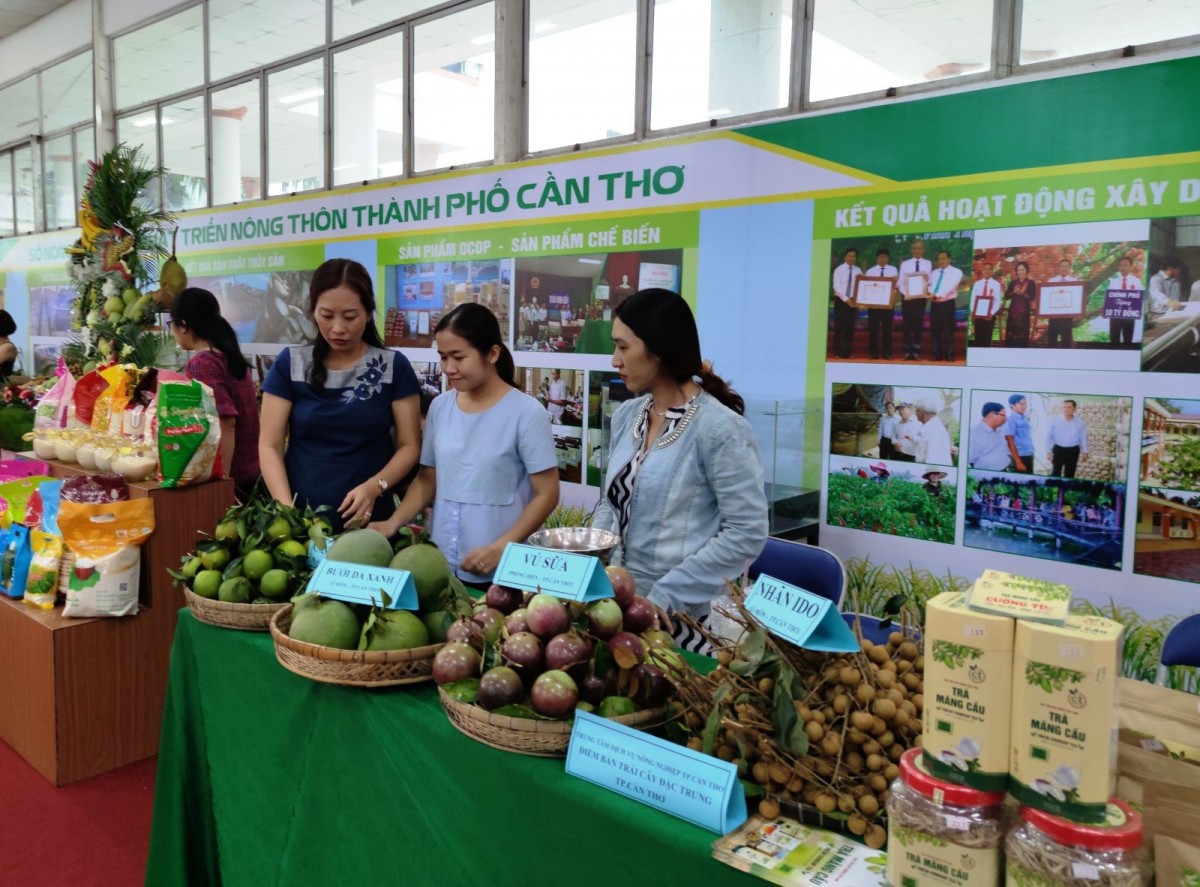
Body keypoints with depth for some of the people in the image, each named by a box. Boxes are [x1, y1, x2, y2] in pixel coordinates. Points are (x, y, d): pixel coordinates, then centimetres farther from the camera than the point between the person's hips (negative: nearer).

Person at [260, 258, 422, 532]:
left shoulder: (394, 366, -2)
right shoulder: (290, 364, 0)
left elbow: (409, 445, -1)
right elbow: (270, 445, -1)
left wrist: (375, 486, -18)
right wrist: (287, 509, -15)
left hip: (369, 522, 0)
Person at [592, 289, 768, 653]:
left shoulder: (719, 427, -17)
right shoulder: (626, 416, 4)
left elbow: (747, 533, -18)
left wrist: (666, 596, -19)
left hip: (685, 615, -6)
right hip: (620, 602, 6)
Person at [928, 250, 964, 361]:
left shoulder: (956, 272, -2)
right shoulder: (933, 273, 16)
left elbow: (950, 286, -16)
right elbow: (929, 285, 8)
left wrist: (937, 295, -29)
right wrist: (929, 293, -16)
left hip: (948, 304, -5)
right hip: (934, 304, 5)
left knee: (948, 331, -2)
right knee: (935, 331, 6)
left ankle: (949, 356, 4)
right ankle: (937, 355, 13)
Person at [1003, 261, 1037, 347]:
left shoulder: (1031, 283, 2)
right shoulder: (1012, 283, 12)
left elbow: (1032, 297, -9)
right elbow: (1006, 296, 4)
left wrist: (1023, 293, -20)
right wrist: (1014, 292, -12)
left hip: (1024, 312, -3)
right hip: (1013, 311, 3)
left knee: (1023, 336, -3)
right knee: (1011, 336, 1)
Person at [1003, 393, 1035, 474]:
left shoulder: (1025, 418, 8)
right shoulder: (1011, 420, -14)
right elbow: (1010, 442, -16)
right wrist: (1018, 462, -18)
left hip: (1029, 456, 8)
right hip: (1019, 457, -8)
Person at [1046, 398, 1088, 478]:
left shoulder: (1079, 422, -3)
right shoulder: (1055, 420, -9)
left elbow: (1083, 438, 7)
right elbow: (1049, 436, -3)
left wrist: (1084, 452, 5)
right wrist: (1049, 451, -5)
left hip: (1073, 451, 2)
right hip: (1058, 449, -2)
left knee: (1069, 474, 11)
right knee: (1055, 473, 0)